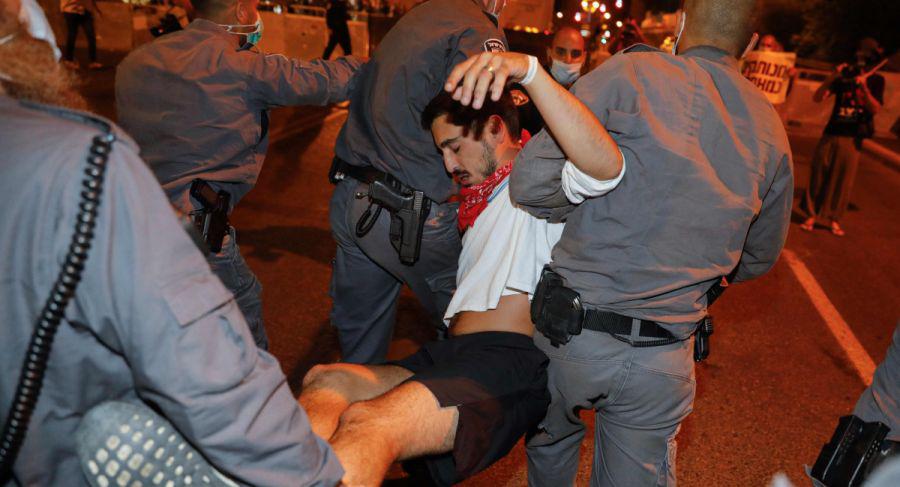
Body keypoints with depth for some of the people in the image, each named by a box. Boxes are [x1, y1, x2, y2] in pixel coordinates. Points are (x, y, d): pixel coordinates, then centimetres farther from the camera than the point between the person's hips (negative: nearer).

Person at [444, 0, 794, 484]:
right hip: (665, 360, 3)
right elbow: (758, 260, 18)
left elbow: (531, 183, -15)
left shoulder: (634, 72, -9)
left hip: (571, 335, -2)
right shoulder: (771, 132, 6)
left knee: (550, 443, 28)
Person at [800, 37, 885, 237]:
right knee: (818, 174, -1)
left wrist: (864, 88, -21)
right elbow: (817, 98, -3)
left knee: (844, 179, 0)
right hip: (831, 133, 1)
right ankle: (811, 215, 7)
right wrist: (832, 78, -17)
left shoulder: (876, 80, 4)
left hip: (852, 138, -1)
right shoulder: (846, 75, 6)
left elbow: (875, 109, -8)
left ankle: (835, 220, 9)